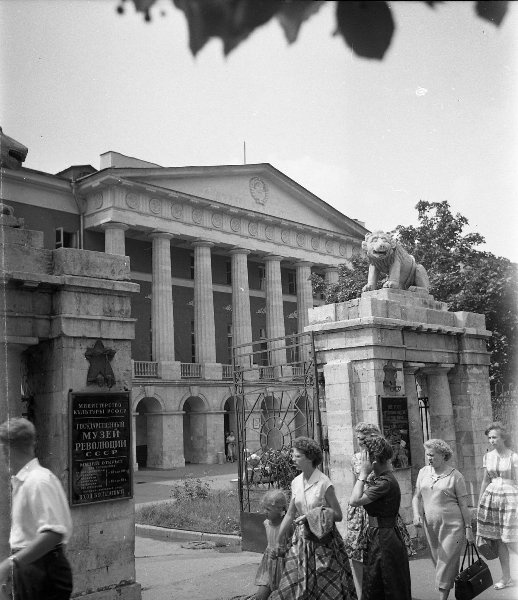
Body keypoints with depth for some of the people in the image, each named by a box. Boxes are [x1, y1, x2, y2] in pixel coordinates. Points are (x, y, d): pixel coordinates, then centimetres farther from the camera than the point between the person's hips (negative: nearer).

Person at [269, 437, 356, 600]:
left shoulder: (324, 483, -15)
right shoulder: (296, 482, 3)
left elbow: (338, 516, -10)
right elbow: (290, 515, 11)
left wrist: (312, 516, -19)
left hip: (323, 542, -5)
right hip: (301, 540, 5)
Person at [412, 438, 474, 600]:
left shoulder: (455, 476, -8)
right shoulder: (423, 472, 6)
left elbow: (464, 505, -4)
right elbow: (417, 497, 11)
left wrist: (468, 528, -4)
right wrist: (416, 514, -6)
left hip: (452, 526, -5)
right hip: (430, 526, 5)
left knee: (447, 563, -5)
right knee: (437, 561, 13)